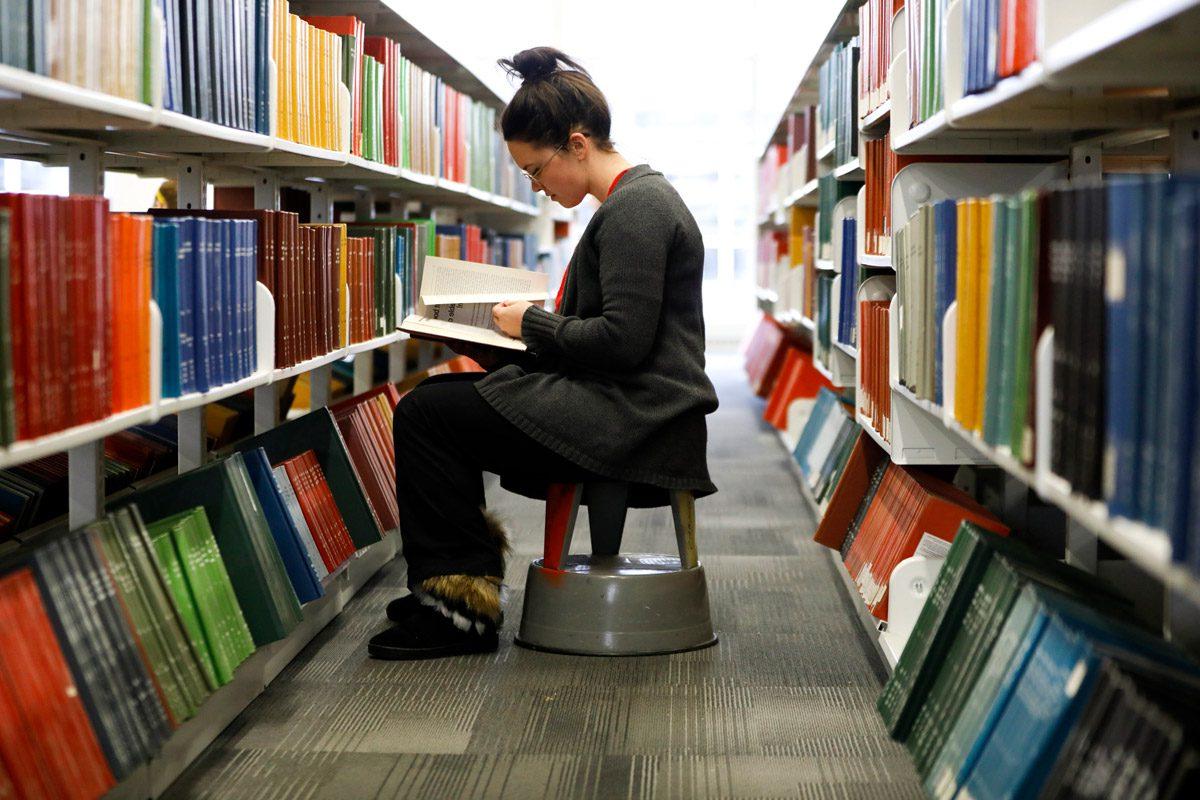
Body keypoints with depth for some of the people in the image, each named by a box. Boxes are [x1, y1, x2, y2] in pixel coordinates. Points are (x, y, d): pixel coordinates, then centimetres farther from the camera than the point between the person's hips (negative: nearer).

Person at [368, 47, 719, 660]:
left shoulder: (636, 207, -14)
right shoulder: (634, 200, 18)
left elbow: (623, 339, -23)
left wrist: (532, 324, -8)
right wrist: (532, 322, 11)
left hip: (636, 423, -11)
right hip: (625, 409, 11)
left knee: (425, 415, -12)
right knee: (434, 398, 15)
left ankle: (464, 606, -4)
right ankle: (454, 581, 16)